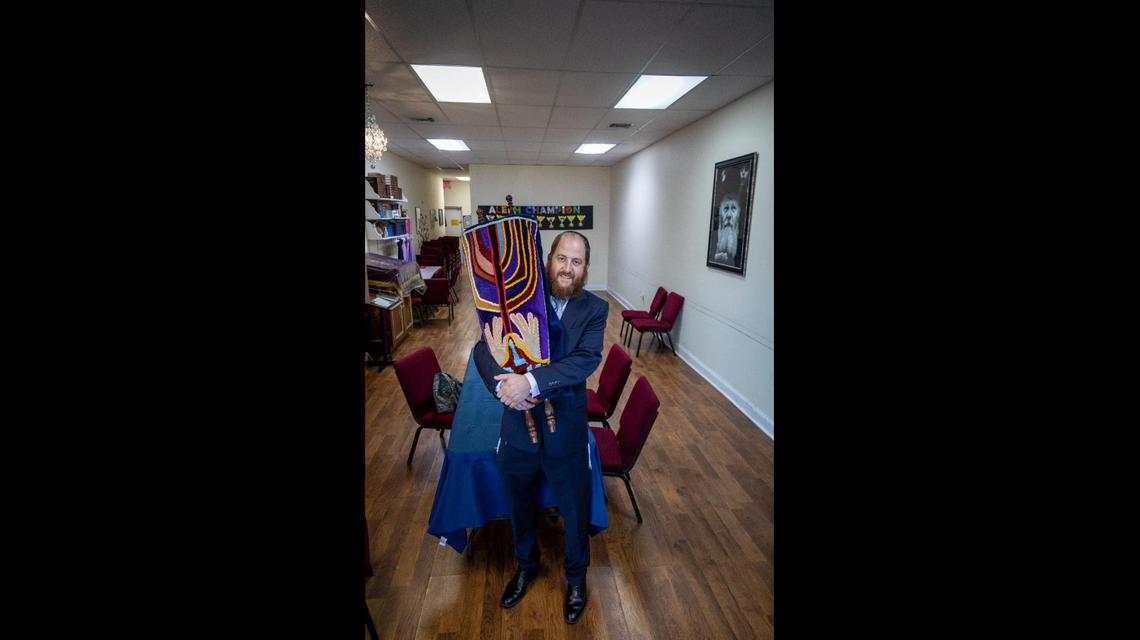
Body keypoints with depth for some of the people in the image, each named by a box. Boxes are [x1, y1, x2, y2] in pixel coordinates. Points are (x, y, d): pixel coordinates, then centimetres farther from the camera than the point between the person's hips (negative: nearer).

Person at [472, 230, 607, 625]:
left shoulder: (594, 309, -10)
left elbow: (586, 359, -24)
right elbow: (484, 348, -10)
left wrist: (530, 382, -33)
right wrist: (502, 386, -29)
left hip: (567, 433, -1)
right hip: (517, 428, 2)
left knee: (575, 510, 19)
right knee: (521, 506, 25)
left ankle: (576, 576, 51)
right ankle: (526, 565, 57)